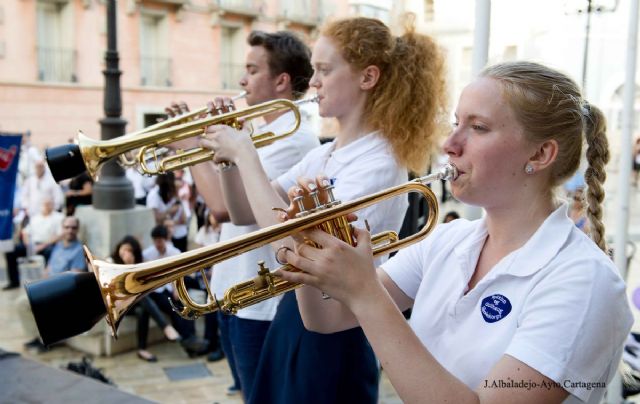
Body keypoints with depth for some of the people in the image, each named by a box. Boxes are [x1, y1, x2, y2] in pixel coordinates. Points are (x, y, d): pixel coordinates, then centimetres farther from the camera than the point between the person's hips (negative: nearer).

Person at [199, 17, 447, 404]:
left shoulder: (379, 163, -21)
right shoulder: (322, 155, 6)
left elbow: (293, 245, -30)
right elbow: (246, 212, 9)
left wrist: (246, 155, -24)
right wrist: (229, 155, -7)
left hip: (332, 332, -8)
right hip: (293, 316, 8)